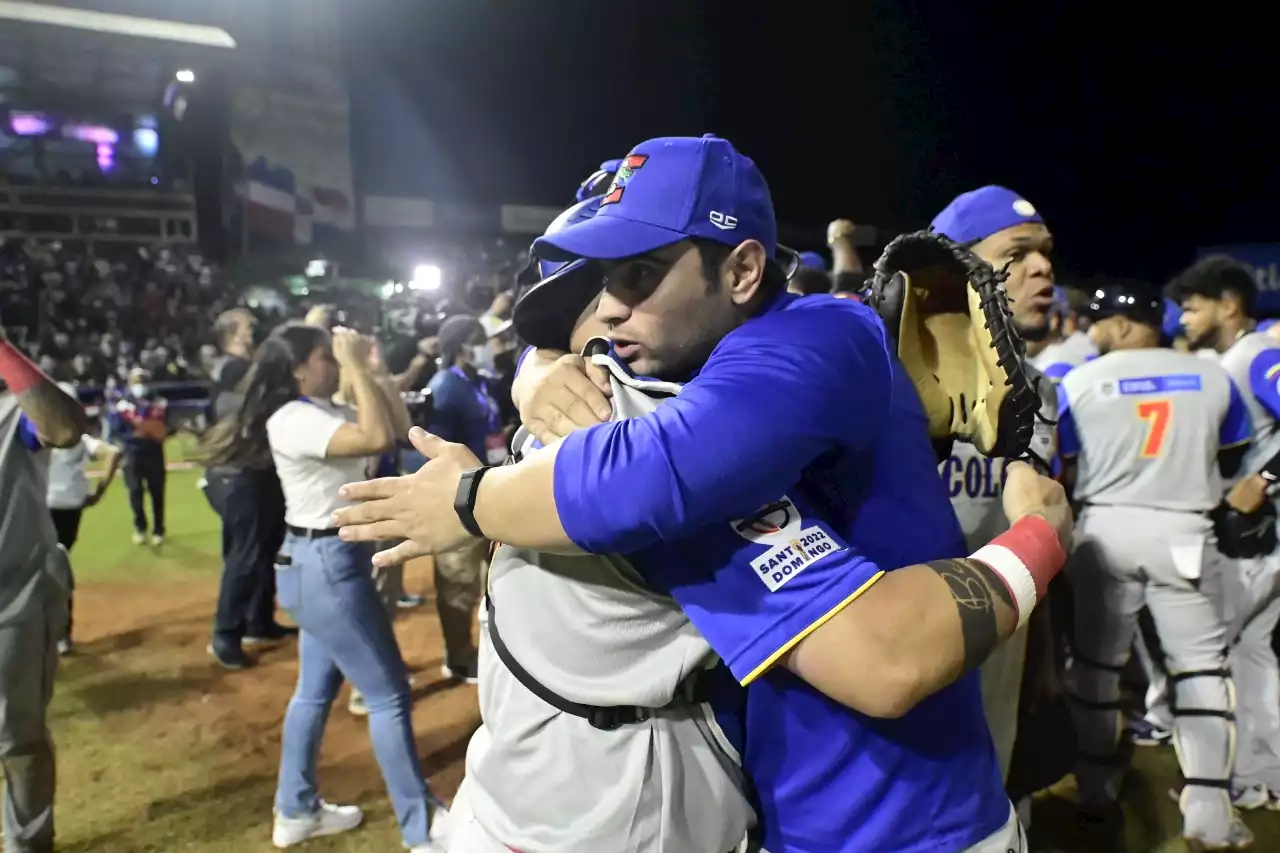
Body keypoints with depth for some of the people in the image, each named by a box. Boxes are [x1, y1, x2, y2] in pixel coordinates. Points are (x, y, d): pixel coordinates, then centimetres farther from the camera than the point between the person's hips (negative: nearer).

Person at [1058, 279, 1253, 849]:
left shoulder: (1079, 382, -6)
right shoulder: (1212, 377, 1)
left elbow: (1061, 471, -2)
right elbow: (1230, 462, 13)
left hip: (1105, 527, 0)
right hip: (1184, 531, 1)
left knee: (1097, 659, 12)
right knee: (1201, 663, 8)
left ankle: (1096, 787, 24)